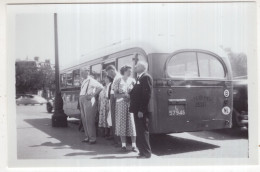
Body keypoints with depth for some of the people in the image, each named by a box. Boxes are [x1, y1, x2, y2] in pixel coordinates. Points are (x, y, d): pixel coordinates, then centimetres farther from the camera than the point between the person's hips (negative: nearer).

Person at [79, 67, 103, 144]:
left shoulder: (91, 80, -7)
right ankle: (87, 137, 17)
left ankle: (93, 138, -3)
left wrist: (93, 95, -15)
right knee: (84, 120, 9)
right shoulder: (84, 81, 17)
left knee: (89, 120, -8)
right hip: (82, 100, 8)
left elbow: (101, 87, -16)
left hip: (88, 100, -8)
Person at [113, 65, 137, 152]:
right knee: (122, 123, -1)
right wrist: (123, 95, -16)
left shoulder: (132, 81, 9)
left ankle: (134, 145, 1)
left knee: (132, 123, -4)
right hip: (121, 104, -1)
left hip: (131, 104, 1)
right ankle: (123, 145, 7)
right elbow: (115, 94, 2)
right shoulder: (118, 81, 5)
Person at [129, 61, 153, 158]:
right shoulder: (139, 78, 18)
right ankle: (142, 150, 22)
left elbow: (147, 95, -19)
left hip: (142, 111, -9)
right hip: (137, 110, 9)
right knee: (139, 132, 14)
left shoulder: (146, 77, -12)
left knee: (143, 131, -3)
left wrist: (141, 110, -21)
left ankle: (146, 153, 5)